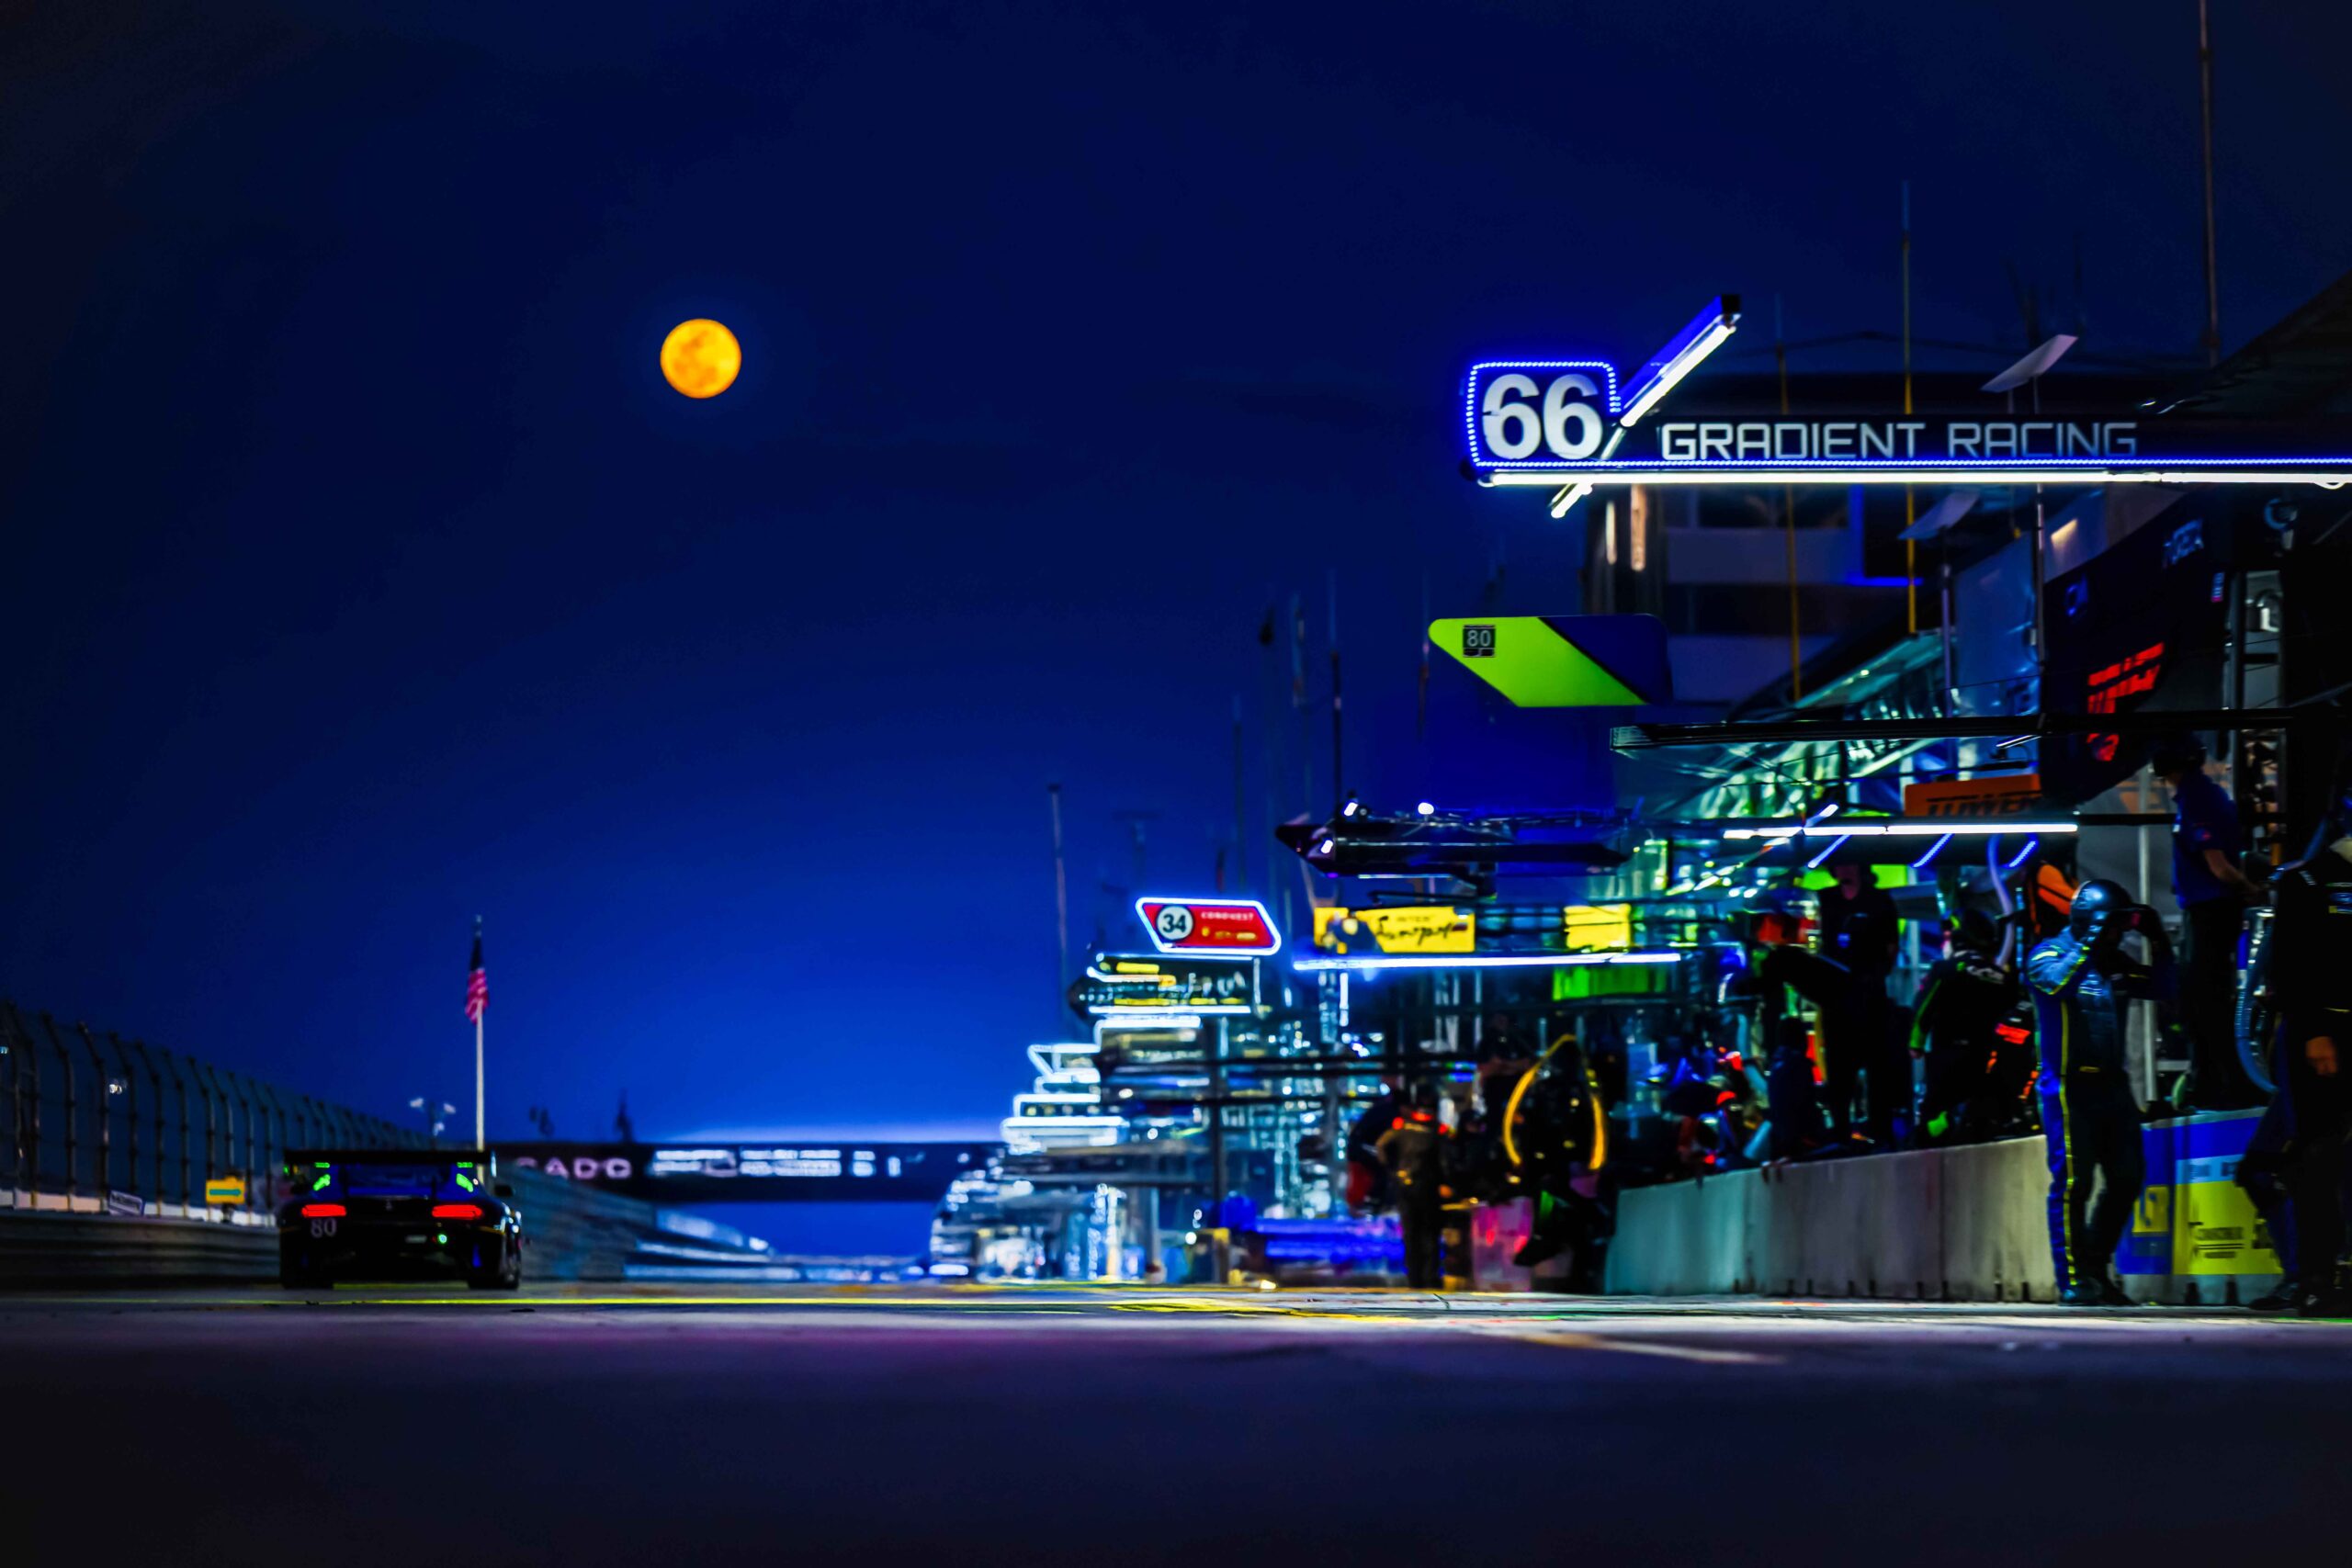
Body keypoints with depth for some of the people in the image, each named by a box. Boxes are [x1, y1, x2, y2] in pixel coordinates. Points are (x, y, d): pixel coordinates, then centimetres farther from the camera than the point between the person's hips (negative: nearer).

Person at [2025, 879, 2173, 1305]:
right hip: (2069, 1085, -7)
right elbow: (2059, 984, -26)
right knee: (2073, 1182, -8)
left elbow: (2160, 988, 15)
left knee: (2127, 1178, 6)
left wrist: (2157, 942, 3)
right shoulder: (2049, 956, -5)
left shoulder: (2114, 963, 15)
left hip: (2112, 1084, 7)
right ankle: (2073, 1280, -6)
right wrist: (2088, 944, -26)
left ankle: (2096, 1269, 19)